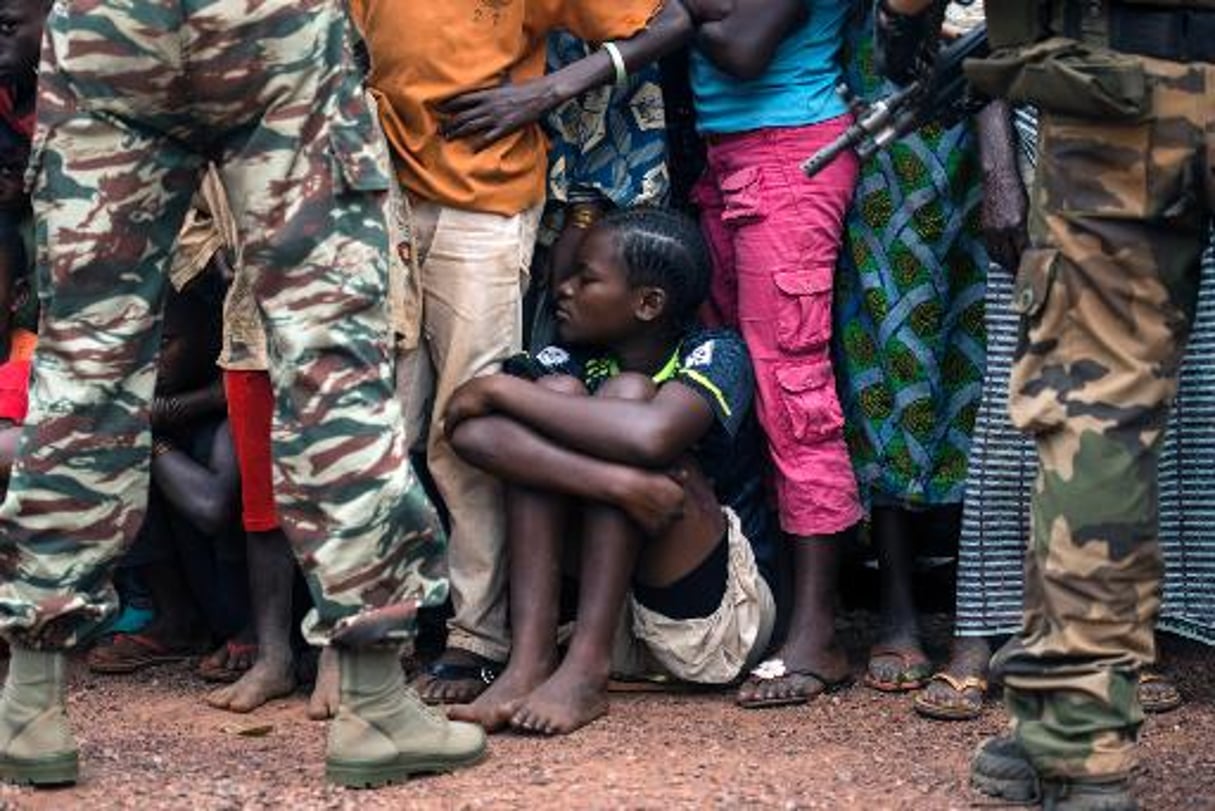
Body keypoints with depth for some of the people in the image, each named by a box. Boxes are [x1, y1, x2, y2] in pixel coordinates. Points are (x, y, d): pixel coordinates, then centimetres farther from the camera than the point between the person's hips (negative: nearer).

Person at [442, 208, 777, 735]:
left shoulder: (715, 355, -12)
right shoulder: (576, 359, -1)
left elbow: (652, 435, -36)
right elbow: (468, 432, -21)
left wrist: (502, 389, -25)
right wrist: (615, 484, -36)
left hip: (719, 621, -4)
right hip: (615, 614, 4)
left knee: (625, 391, -21)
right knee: (556, 392, -14)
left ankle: (585, 671, -26)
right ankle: (529, 660, -24)